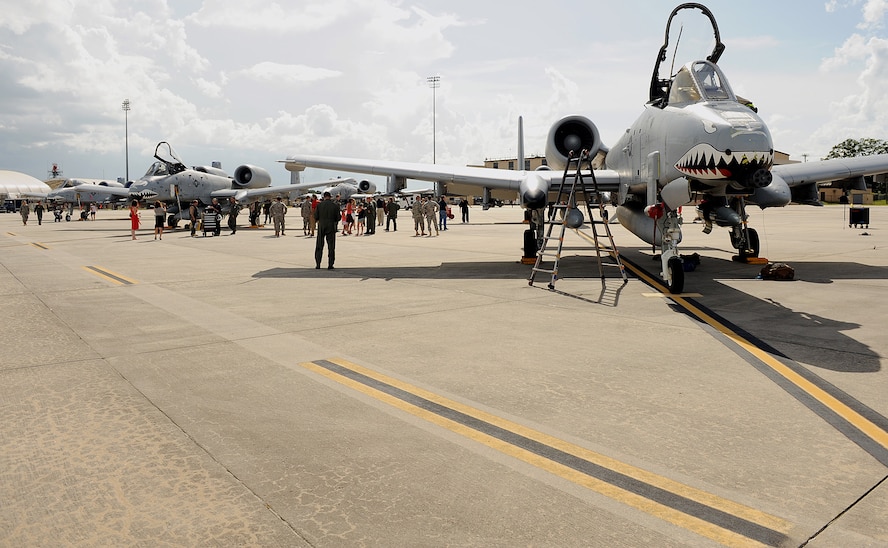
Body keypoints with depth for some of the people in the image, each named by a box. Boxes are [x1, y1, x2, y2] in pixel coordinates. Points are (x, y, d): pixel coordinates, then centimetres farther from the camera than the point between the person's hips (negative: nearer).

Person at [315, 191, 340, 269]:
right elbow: (338, 218, -4)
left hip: (321, 226, 1)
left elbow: (316, 217, -2)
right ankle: (330, 265, 3)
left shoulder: (319, 204, -3)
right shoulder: (335, 205, -4)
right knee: (331, 247, 5)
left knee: (319, 246, 10)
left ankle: (318, 264, 10)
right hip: (331, 227, -1)